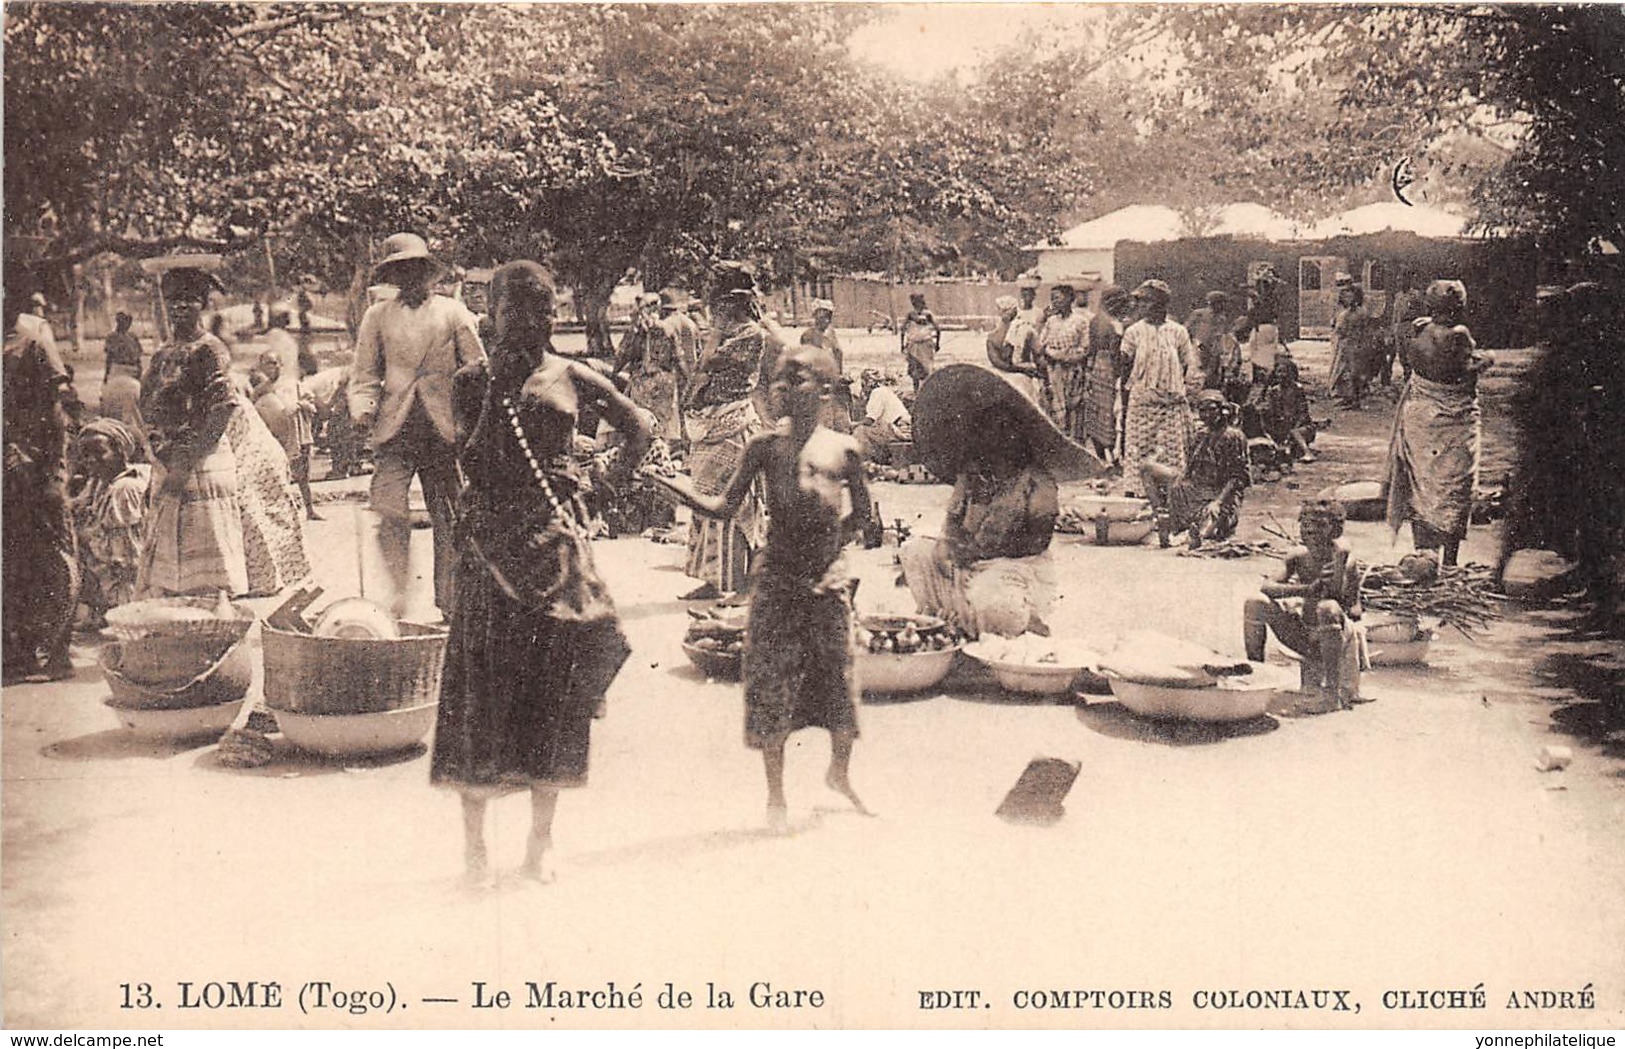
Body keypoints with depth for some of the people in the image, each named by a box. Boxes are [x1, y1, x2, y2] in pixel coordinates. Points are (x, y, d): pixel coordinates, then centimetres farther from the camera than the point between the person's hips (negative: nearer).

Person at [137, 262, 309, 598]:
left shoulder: (211, 350, -7)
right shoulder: (162, 355, 13)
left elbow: (222, 413, -14)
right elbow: (148, 413, 15)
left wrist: (186, 467, -17)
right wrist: (161, 453, -2)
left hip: (206, 461, -7)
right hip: (168, 467, 7)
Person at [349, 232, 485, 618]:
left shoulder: (453, 313, 10)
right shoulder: (377, 316, 13)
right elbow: (364, 374, 11)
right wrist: (363, 410, -9)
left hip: (444, 428, 0)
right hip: (394, 430, 0)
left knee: (449, 518, 2)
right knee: (389, 511, -15)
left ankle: (447, 601, 11)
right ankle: (398, 597, -7)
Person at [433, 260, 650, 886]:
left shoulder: (572, 378, 6)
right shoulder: (473, 381, 2)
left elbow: (635, 425, 19)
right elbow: (474, 465, -9)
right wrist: (498, 392, -13)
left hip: (557, 540, 1)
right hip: (492, 543, -1)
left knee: (553, 688, 4)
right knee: (482, 687, -2)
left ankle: (541, 840, 15)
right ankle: (475, 841, 8)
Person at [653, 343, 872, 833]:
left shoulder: (844, 449, 0)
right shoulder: (766, 445, -2)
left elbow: (860, 512, 16)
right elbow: (724, 508, -2)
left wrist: (831, 547, 6)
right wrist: (683, 490, -17)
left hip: (828, 580, 1)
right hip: (778, 580, -1)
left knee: (839, 678, 7)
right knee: (772, 684, 1)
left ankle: (840, 774, 33)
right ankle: (776, 797, 14)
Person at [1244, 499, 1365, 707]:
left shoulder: (1346, 560, -13)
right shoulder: (1298, 556, -1)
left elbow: (1338, 597, -20)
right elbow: (1269, 587, -15)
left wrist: (1341, 557, -27)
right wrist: (1308, 589, -27)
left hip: (1337, 636, -4)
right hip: (1305, 637, 4)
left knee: (1327, 609, -37)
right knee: (1255, 603, -10)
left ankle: (1331, 690, -30)